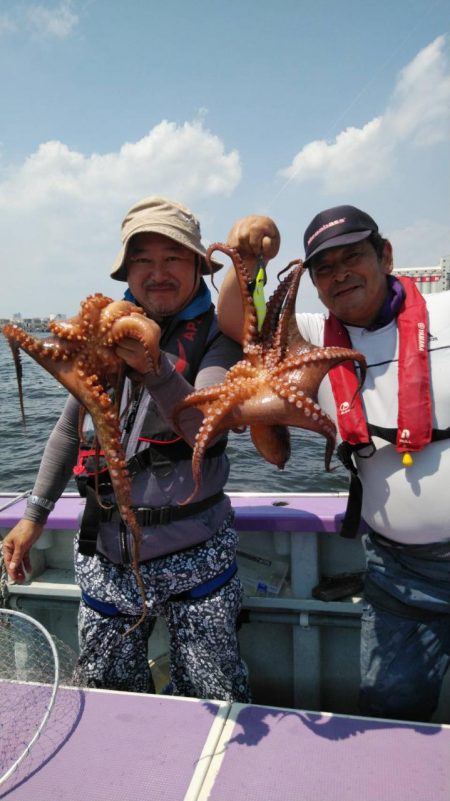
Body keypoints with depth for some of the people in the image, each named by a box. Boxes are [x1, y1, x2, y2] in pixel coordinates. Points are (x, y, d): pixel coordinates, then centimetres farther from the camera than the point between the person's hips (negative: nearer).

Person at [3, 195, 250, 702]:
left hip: (194, 553, -3)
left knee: (216, 708, 5)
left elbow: (207, 428, -22)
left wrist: (155, 369, -39)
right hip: (106, 551, 4)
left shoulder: (218, 334, -7)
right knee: (104, 698, 17)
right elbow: (71, 426, 12)